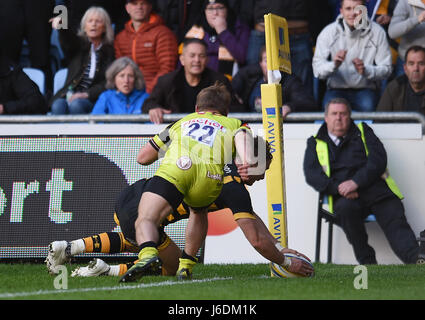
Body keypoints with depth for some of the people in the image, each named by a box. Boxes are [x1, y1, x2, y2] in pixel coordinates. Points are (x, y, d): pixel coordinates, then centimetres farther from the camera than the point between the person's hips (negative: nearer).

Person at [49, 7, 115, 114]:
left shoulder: (110, 51, 10)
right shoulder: (79, 44, 16)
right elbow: (68, 40, -9)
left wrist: (87, 94, -14)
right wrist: (61, 25, -33)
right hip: (69, 95, 2)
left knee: (75, 104, -35)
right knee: (58, 105, -32)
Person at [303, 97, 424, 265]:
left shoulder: (363, 132, 22)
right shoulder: (315, 143, 21)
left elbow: (378, 159, 5)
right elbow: (311, 174, 6)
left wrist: (356, 182, -12)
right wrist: (338, 188, -12)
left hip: (373, 187, 1)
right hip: (343, 196, -1)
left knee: (394, 219, -25)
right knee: (346, 208, -35)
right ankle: (366, 261, -27)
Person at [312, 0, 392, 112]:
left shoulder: (377, 32, -1)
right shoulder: (328, 32, -2)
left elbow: (386, 69, -2)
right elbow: (317, 70, -7)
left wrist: (365, 70, -23)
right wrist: (333, 65, -29)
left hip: (366, 89, 0)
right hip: (337, 89, 0)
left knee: (368, 107, -33)